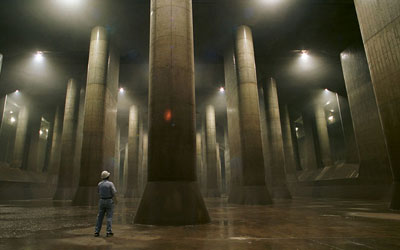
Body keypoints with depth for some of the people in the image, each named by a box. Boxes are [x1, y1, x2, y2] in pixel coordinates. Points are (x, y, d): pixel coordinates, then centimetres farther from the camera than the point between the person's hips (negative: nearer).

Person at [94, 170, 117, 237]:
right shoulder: (110, 183, -14)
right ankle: (109, 232, -1)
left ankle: (96, 232, 10)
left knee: (100, 217, 11)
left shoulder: (99, 184, 2)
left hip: (101, 201, 4)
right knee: (109, 217, 1)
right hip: (109, 201, -4)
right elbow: (114, 193, -14)